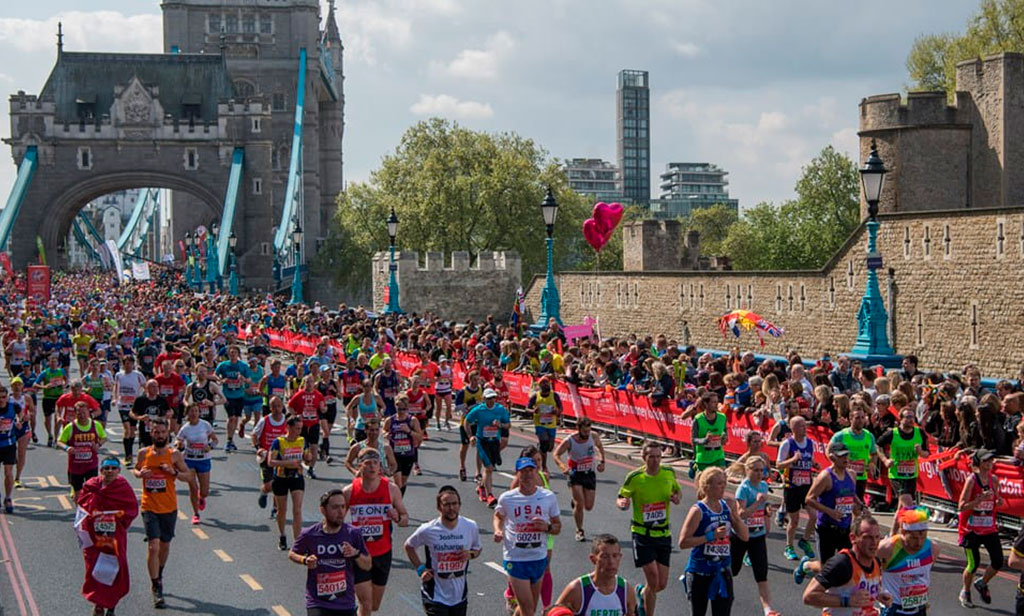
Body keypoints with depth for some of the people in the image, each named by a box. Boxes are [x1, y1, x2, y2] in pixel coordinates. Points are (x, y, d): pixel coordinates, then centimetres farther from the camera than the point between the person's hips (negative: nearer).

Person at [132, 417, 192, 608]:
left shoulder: (174, 455, -3)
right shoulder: (144, 453, -1)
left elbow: (189, 476, 1)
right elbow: (135, 470, 15)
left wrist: (174, 472, -18)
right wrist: (140, 473, -8)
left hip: (169, 508, 1)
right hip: (149, 507, -1)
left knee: (165, 545, 15)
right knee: (153, 546, -13)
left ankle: (159, 576, 42)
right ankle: (156, 588, -7)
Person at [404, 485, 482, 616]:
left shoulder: (471, 527, -5)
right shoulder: (428, 530, -12)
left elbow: (478, 548, 13)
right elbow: (409, 546, 5)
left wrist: (470, 554, -11)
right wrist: (420, 568, -6)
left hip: (460, 595, 4)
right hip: (435, 595, -4)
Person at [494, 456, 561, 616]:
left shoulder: (549, 497, -1)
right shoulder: (506, 498, -5)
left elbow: (558, 527, 7)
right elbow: (498, 516, 16)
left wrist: (547, 527, -15)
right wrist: (498, 530, -4)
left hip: (539, 558, 3)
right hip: (515, 559, -3)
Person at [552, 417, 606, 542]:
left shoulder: (593, 438, -9)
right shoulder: (569, 441, -18)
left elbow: (600, 447, 14)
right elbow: (556, 454, -14)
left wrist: (602, 461, 4)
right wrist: (563, 467, -31)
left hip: (590, 474, 3)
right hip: (576, 474, -3)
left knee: (588, 506, 2)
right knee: (580, 504, -13)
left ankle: (575, 502, 38)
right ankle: (579, 531, 7)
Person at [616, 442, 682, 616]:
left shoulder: (669, 473, 0)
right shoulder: (635, 477, -10)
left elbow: (678, 490, 18)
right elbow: (620, 499, -1)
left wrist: (678, 498, -5)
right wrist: (623, 503, -24)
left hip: (664, 533, 4)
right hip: (642, 533, -4)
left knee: (662, 584, 4)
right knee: (653, 581, -14)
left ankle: (641, 592, 38)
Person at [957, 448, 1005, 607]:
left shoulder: (993, 479, 2)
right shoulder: (971, 480, -14)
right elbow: (961, 506, -18)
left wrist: (999, 501, -6)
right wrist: (981, 499, -27)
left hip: (989, 527, 5)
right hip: (971, 528, -5)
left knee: (998, 562, 0)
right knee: (973, 564, -3)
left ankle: (982, 584, 28)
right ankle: (965, 593, 22)